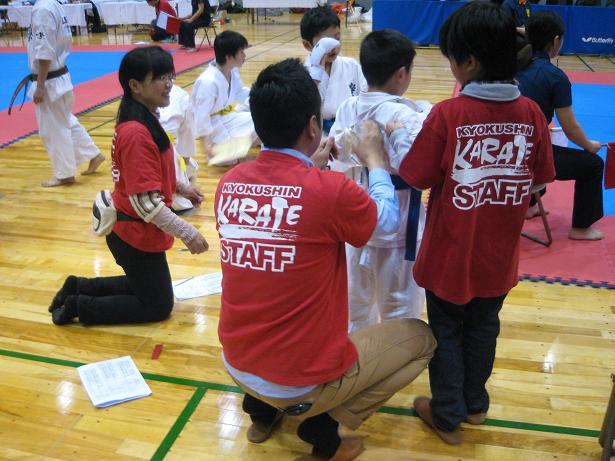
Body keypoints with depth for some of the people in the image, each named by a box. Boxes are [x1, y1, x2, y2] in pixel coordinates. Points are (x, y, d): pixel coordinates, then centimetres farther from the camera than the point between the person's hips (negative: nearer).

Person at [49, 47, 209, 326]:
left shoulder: (142, 120, 1)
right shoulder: (137, 133, -29)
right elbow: (146, 203, -29)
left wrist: (180, 188, 16)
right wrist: (187, 233, -24)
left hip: (133, 230, 9)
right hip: (137, 236, -9)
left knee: (146, 285, 29)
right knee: (158, 306, 10)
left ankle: (78, 287, 31)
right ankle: (79, 306, 13)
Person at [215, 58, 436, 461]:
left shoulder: (229, 183, -6)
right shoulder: (331, 189, -23)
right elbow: (388, 219, 0)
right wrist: (375, 161, 14)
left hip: (237, 365, 6)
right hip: (303, 380, -6)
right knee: (420, 337, 14)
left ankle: (263, 409, 26)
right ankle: (322, 422, 7)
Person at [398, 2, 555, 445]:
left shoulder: (447, 114, -21)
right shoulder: (531, 113, -9)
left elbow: (418, 178, -13)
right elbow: (538, 182, 1)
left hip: (452, 256, -4)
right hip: (499, 257, 4)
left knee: (446, 332, 16)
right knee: (484, 328, 23)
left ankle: (448, 416, 32)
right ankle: (475, 403, 43)